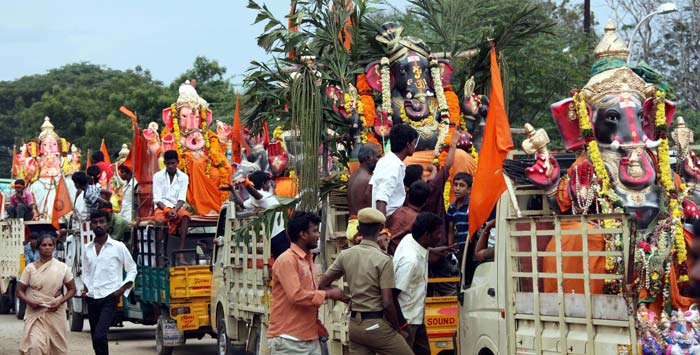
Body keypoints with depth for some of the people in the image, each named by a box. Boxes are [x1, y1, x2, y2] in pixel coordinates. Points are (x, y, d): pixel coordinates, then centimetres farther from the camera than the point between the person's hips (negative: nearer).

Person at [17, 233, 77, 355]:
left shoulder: (62, 268, 3)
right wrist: (29, 302, -15)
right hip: (35, 313, -1)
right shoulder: (30, 268, 1)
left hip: (55, 313, 1)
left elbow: (72, 289, 8)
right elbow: (20, 291, 5)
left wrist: (60, 302, -9)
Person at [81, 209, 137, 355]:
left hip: (109, 298, -5)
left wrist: (122, 289, -7)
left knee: (99, 336, -21)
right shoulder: (87, 249, 10)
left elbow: (132, 270, 4)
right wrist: (85, 287, 5)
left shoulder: (118, 247, -1)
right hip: (92, 299, 5)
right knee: (96, 338, 10)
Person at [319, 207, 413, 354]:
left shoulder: (345, 255, 3)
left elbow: (322, 285, 5)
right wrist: (398, 329, -3)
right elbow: (387, 303, -17)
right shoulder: (383, 260, -14)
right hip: (376, 325, -6)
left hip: (354, 325, 6)